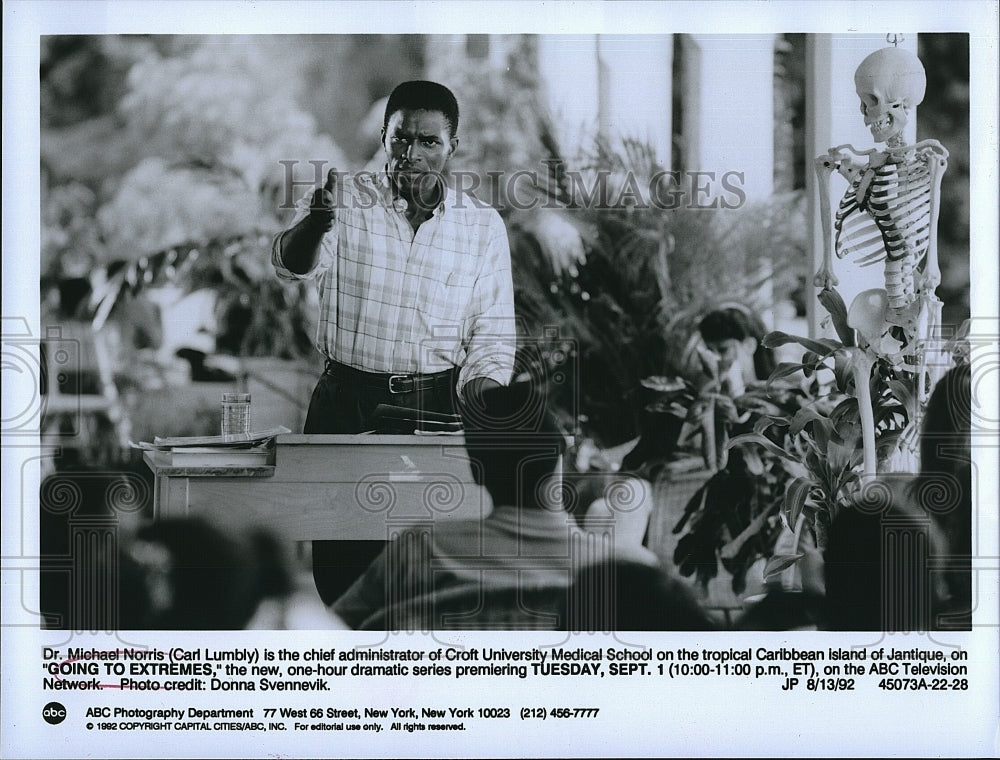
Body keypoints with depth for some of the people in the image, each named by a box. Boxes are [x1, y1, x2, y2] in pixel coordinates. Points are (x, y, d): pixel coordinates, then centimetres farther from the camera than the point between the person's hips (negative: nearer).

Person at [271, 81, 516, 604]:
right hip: (345, 401, -1)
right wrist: (315, 222, -39)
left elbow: (491, 333, 6)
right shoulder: (344, 199, 1)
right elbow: (291, 265, -16)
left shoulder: (483, 224, 5)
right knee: (339, 559, 1)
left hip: (436, 404, 1)